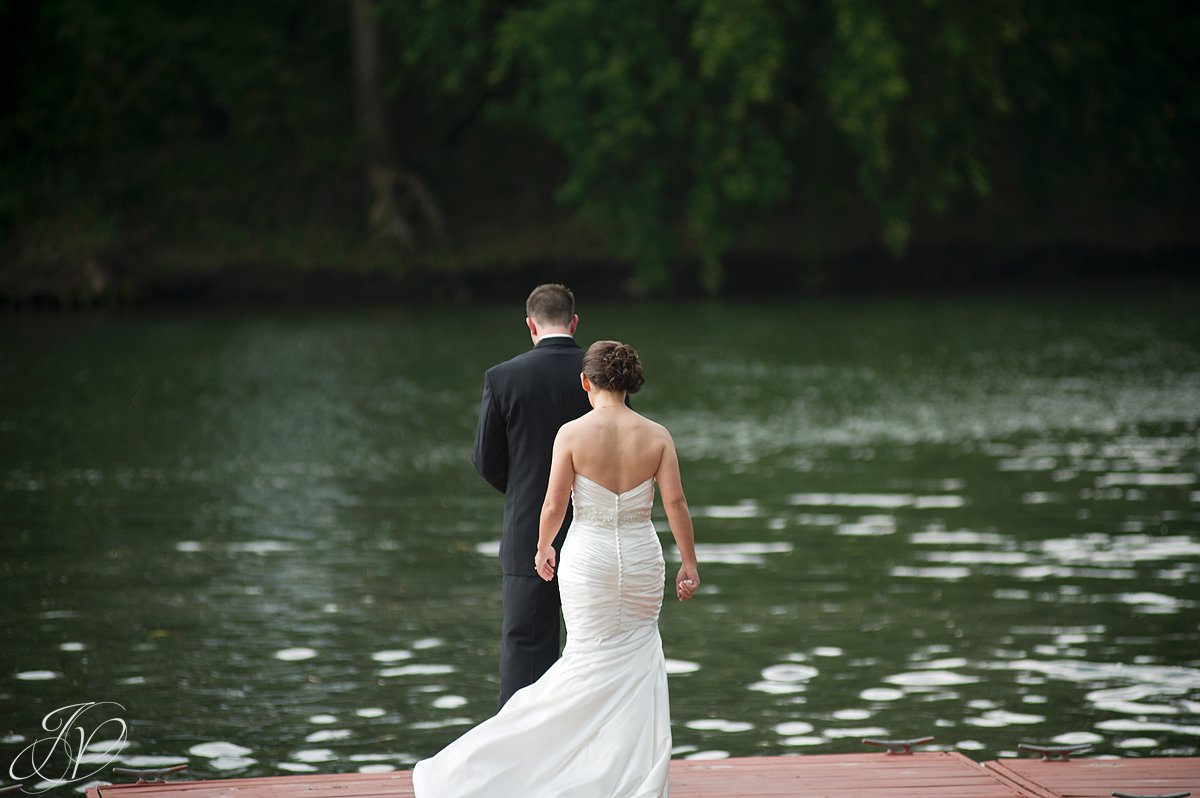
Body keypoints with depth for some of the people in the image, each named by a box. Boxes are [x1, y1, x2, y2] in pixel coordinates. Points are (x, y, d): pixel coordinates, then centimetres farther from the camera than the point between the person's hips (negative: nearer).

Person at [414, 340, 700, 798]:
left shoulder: (572, 434, -10)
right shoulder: (656, 436, -5)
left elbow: (554, 507, -7)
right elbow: (675, 503, -6)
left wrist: (543, 548, 12)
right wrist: (689, 564, 4)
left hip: (587, 560, -1)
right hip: (641, 559, 1)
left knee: (591, 662, 7)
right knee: (637, 666, 12)